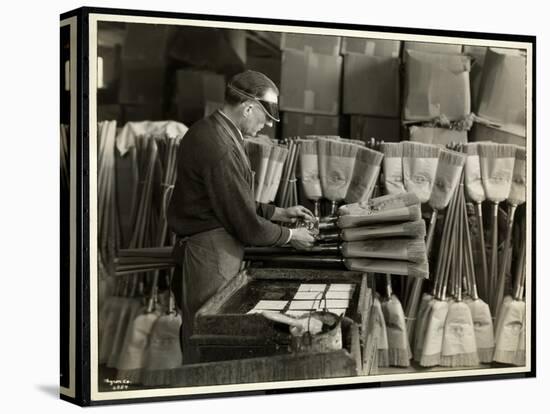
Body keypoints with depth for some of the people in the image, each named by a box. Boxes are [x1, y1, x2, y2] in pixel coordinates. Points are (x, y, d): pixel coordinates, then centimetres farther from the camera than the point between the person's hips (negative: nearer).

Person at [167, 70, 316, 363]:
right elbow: (247, 226, -18)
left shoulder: (206, 130, 9)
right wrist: (289, 236, -3)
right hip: (212, 251, -10)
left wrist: (277, 213, 16)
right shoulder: (221, 149, -23)